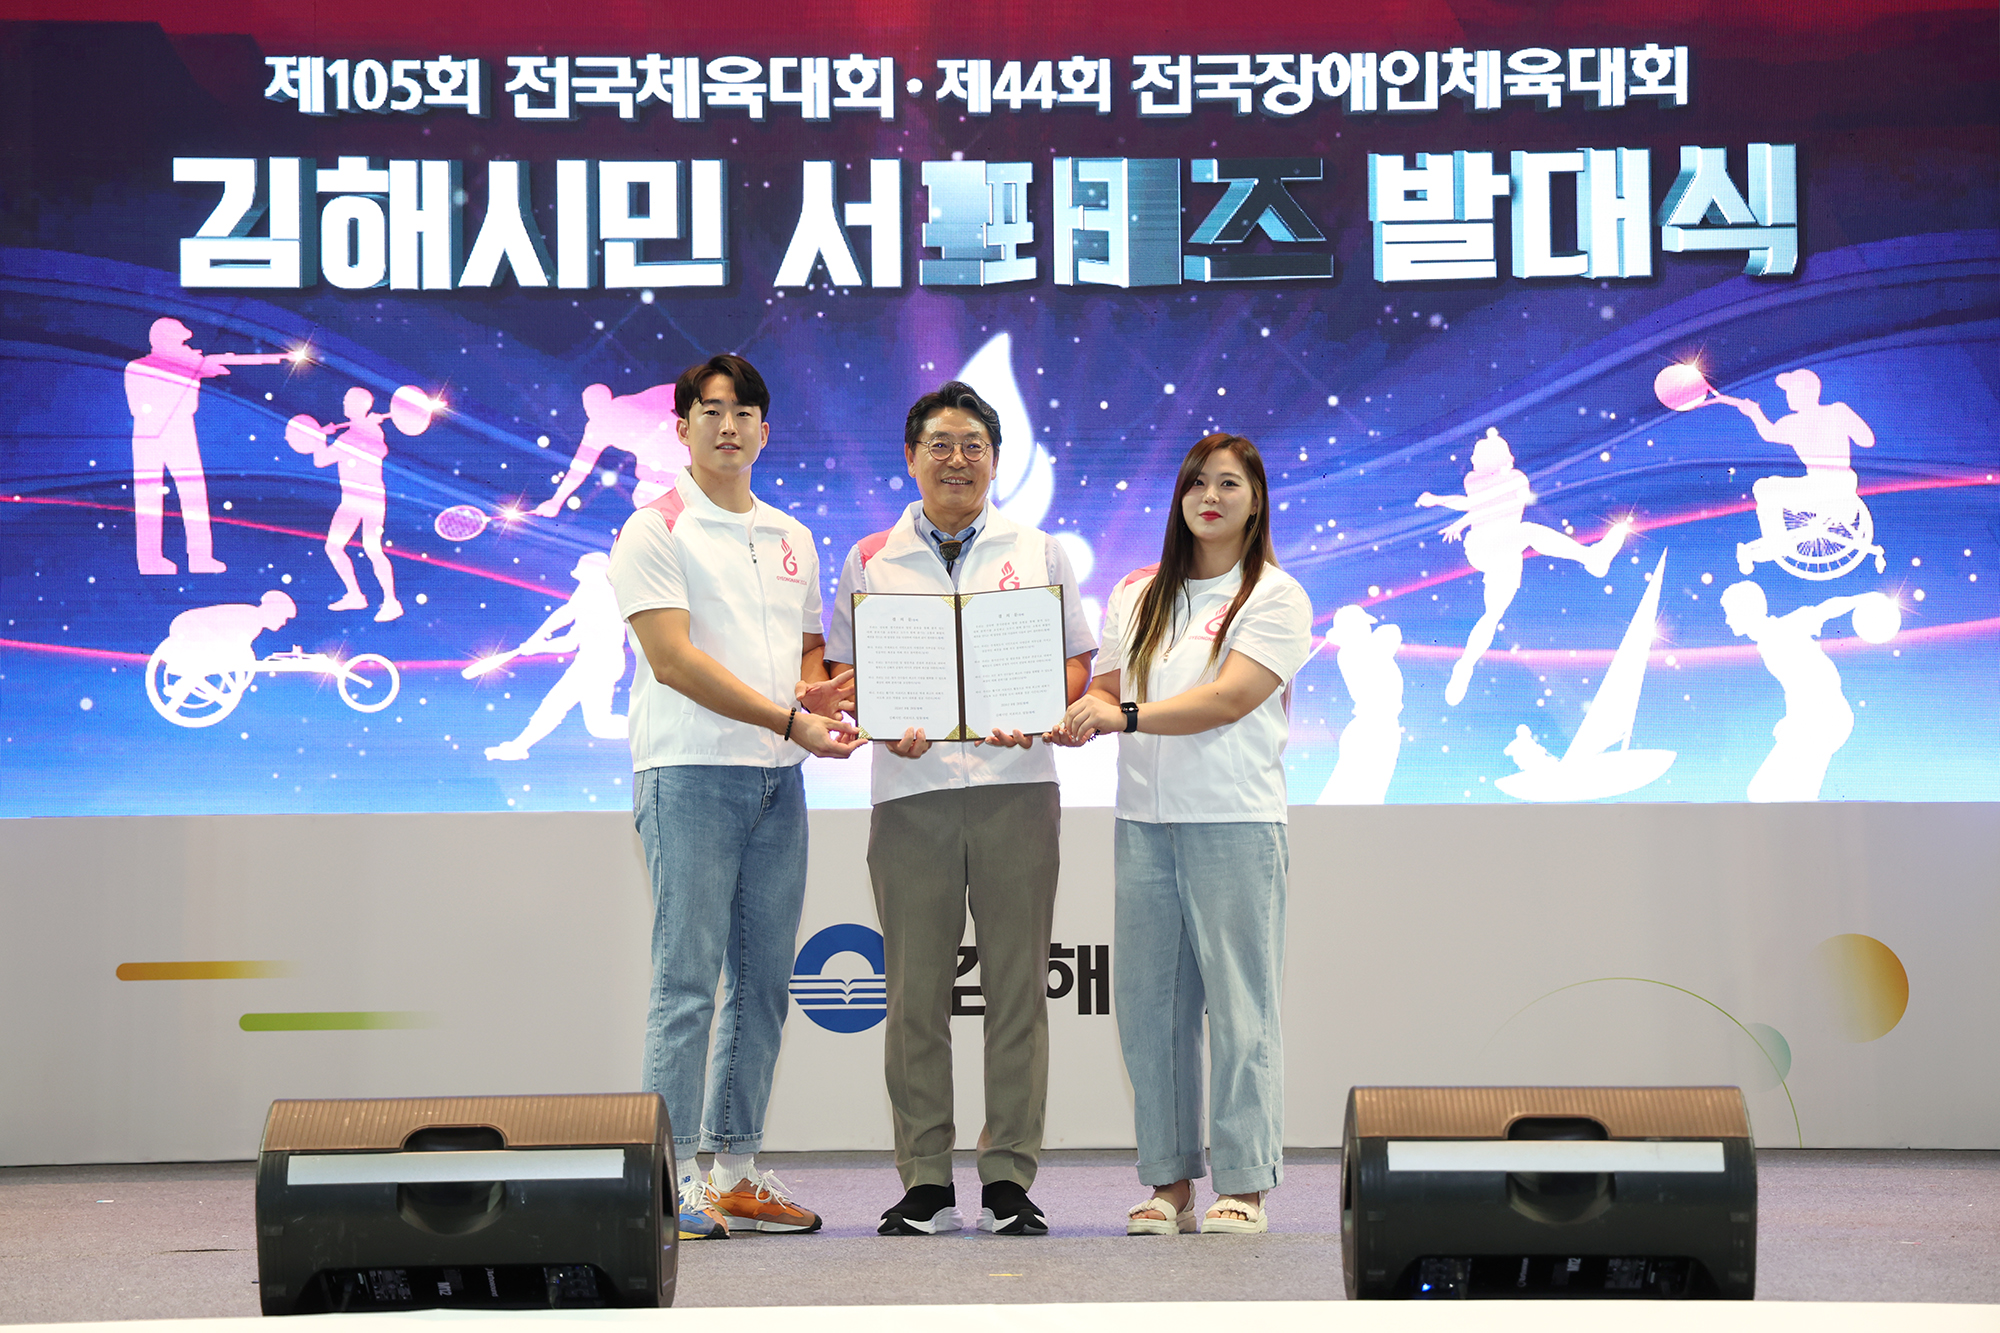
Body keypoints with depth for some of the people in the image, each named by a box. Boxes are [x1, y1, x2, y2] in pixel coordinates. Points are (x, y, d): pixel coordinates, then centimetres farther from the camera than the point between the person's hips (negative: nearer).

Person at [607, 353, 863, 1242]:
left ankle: (734, 1171, 14)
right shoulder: (655, 532, -3)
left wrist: (820, 689, -1)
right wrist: (791, 719, -16)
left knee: (764, 981, 8)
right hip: (689, 771, -7)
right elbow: (674, 660, -12)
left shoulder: (791, 538, 18)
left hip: (778, 777, 7)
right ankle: (672, 1177, -5)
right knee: (687, 980, -8)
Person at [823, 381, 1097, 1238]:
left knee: (1017, 983, -1)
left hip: (1016, 785, 0)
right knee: (915, 991, -1)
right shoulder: (869, 561, 13)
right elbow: (843, 673, 11)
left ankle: (1008, 1178, 4)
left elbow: (1077, 665, 11)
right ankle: (924, 1181, 5)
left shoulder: (1038, 552, 13)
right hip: (910, 788, 0)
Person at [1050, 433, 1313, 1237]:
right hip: (1143, 820, 5)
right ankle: (1169, 1185, 12)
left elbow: (1228, 699, -13)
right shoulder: (1135, 595, 17)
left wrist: (1129, 715, -24)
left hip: (1235, 819, -4)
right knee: (1148, 1004, 4)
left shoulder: (1275, 597, 0)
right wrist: (1077, 719, -10)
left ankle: (1243, 1186, 2)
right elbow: (1107, 692, 14)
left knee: (1239, 1005, -4)